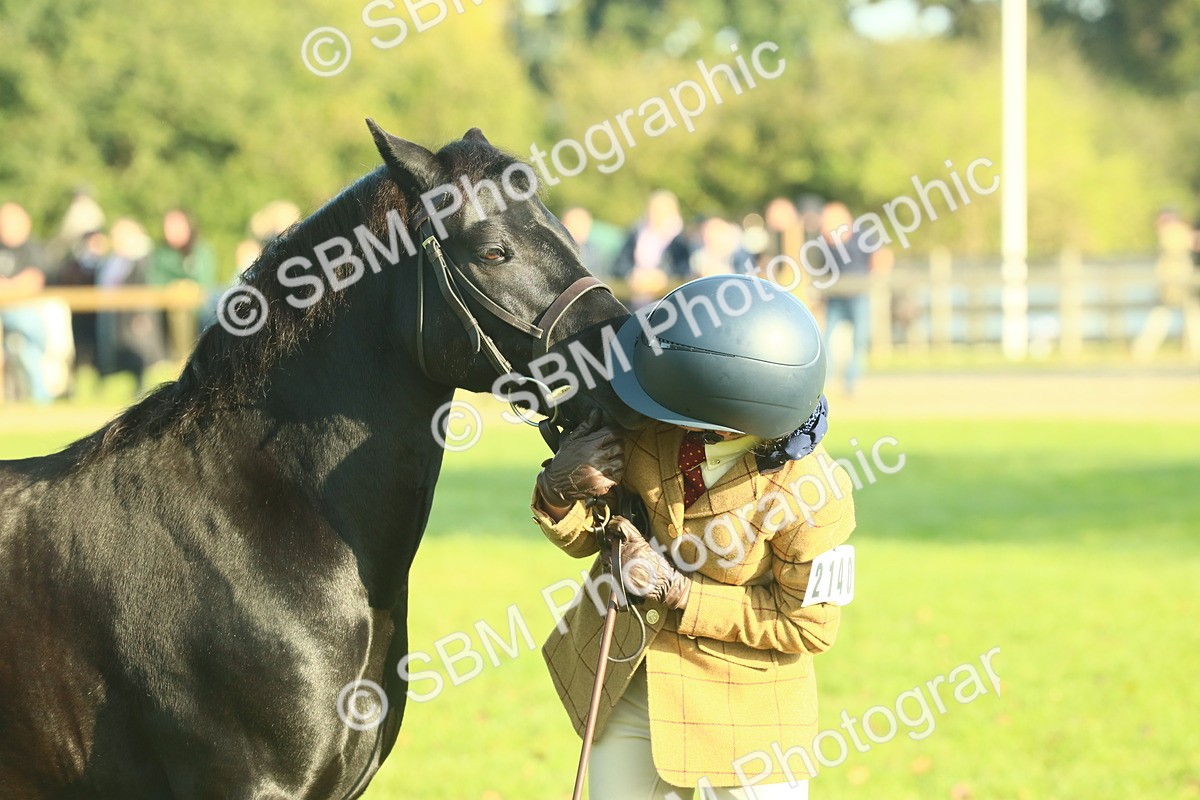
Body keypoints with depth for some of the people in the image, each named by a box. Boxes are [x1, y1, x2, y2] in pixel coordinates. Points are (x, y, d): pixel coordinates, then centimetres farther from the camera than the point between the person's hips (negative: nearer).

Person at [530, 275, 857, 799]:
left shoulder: (812, 494, -27)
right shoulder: (645, 422, -16)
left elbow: (809, 627, -15)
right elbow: (583, 538, -1)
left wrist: (678, 591, -21)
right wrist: (560, 489, -25)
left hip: (743, 709, -4)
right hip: (623, 685, 4)